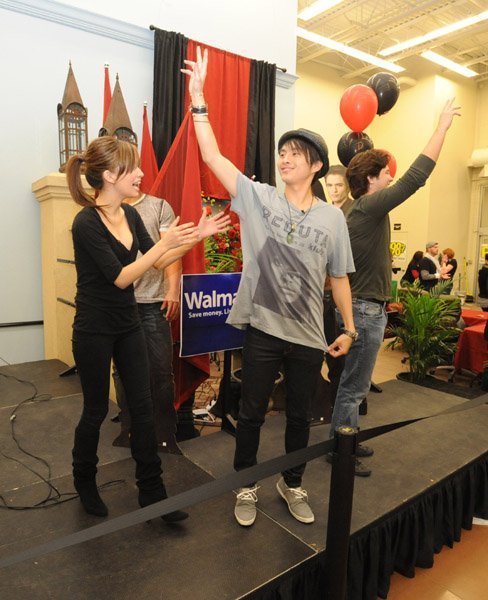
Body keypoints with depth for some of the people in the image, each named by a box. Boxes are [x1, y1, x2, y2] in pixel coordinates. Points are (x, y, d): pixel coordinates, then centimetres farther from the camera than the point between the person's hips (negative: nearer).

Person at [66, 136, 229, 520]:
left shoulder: (130, 214, 3)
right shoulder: (86, 222, -18)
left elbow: (157, 262, 7)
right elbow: (120, 278, -22)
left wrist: (196, 236, -2)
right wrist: (164, 243, -26)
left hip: (128, 325, 6)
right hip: (95, 330, -6)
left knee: (143, 406, 7)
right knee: (96, 410, 10)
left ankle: (152, 491, 21)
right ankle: (84, 481, 37)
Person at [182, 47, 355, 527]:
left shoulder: (332, 217, 2)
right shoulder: (258, 198, -2)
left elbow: (338, 279, 7)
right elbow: (213, 156, -8)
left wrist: (348, 328, 6)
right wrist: (198, 97, -13)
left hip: (309, 336, 2)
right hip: (262, 329, -1)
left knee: (300, 416, 17)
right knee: (251, 412, 11)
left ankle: (292, 484, 41)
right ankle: (246, 486, 35)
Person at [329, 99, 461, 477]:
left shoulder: (363, 210, 10)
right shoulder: (370, 206, -16)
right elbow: (416, 176, -18)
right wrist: (443, 126, -10)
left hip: (364, 307, 10)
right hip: (364, 310, -10)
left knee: (354, 384, 18)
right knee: (353, 387, 1)